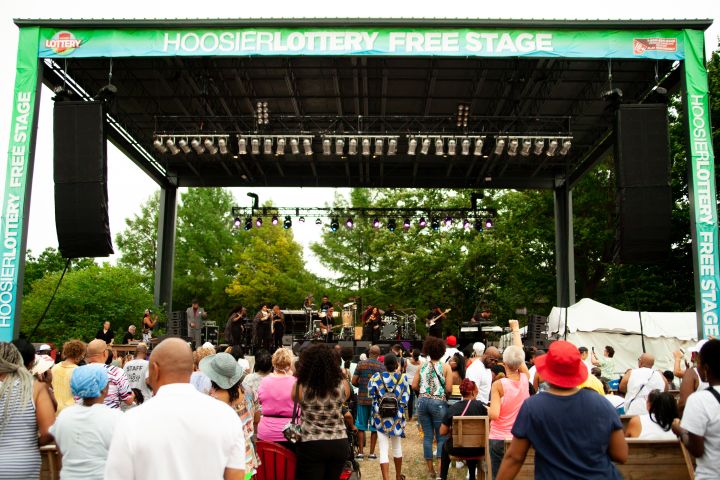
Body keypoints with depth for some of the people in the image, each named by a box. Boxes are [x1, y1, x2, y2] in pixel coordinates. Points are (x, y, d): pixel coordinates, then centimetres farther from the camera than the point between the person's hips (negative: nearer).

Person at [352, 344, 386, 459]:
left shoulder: (361, 364, -4)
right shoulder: (382, 366, -5)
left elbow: (354, 381, -4)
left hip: (362, 398, 0)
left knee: (361, 426, 9)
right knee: (374, 427, 9)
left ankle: (360, 452, 10)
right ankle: (372, 453, 12)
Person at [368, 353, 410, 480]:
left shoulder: (377, 377, -9)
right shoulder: (403, 377, -7)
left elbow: (371, 394, -4)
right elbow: (406, 398, -2)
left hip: (381, 417, -2)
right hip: (397, 417, 2)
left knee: (383, 451, 0)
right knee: (397, 446, 22)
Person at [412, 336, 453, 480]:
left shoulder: (422, 367, 6)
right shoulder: (445, 367, -4)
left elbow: (414, 386, 3)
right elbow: (449, 389, -10)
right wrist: (444, 394, 11)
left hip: (422, 401, 3)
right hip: (438, 402, -3)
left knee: (427, 436, 10)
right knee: (441, 437, 5)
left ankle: (430, 468, 17)